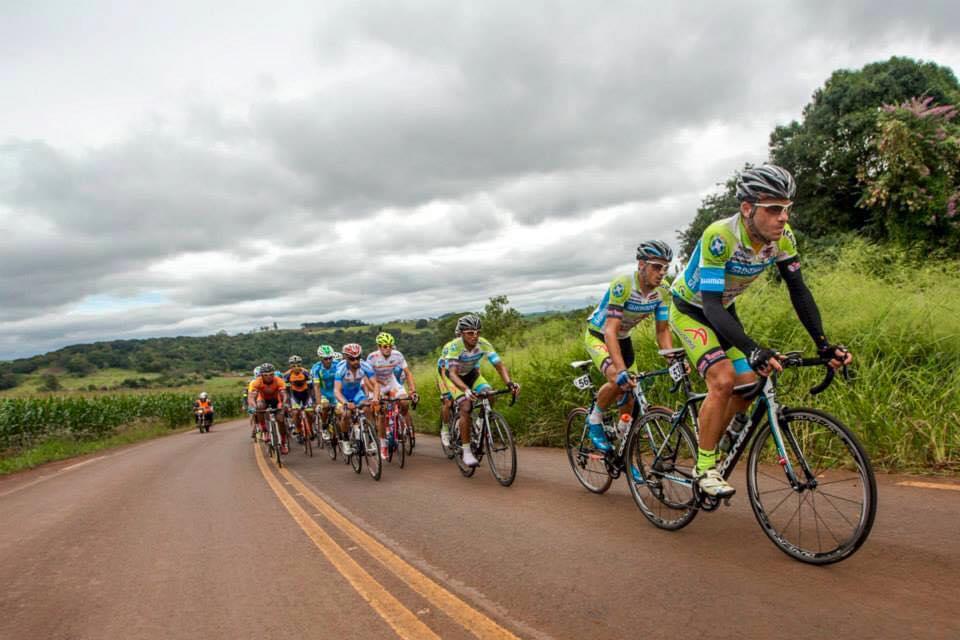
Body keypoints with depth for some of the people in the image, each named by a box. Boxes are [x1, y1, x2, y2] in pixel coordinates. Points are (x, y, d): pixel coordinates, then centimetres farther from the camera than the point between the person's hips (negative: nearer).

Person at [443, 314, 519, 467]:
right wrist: (466, 389, -61)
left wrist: (509, 382, -49)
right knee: (466, 407, -24)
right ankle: (466, 451, -16)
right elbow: (452, 373, -43)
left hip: (472, 374, 4)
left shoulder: (484, 344, -25)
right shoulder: (455, 346, -34)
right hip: (456, 377, -4)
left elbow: (499, 365, -30)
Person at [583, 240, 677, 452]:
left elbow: (662, 331, -9)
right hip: (598, 336, -6)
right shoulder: (623, 285, -33)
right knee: (618, 381, -31)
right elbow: (610, 331, -39)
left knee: (631, 397, 2)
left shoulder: (661, 293, -15)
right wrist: (622, 371, -49)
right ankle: (594, 419, -4)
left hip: (623, 339, 6)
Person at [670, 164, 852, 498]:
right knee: (723, 379, -24)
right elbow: (711, 305, -40)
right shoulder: (720, 237, -35)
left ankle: (707, 442, 23)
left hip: (723, 311, 7)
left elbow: (798, 291, -12)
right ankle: (705, 467, -10)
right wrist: (753, 350, -52)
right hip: (690, 310, -6)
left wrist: (823, 343, -23)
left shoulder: (782, 236, -16)